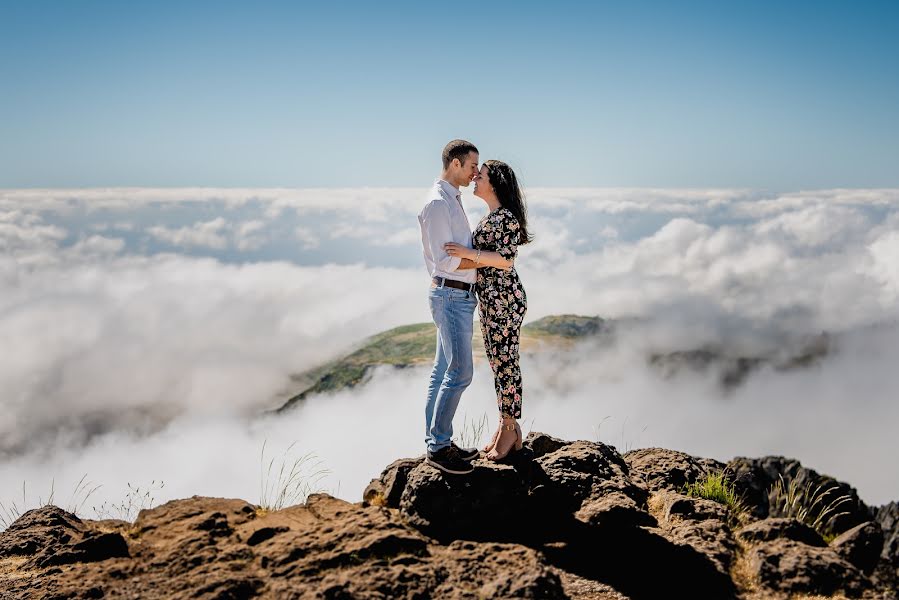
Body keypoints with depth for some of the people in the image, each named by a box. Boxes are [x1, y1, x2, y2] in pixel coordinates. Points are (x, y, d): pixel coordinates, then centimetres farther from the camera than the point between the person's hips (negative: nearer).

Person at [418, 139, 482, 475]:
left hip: (458, 297, 10)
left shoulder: (453, 201, 17)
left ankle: (437, 441, 19)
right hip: (451, 296, -10)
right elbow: (445, 261, -20)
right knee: (460, 371, -10)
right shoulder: (438, 203, -16)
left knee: (443, 370, 12)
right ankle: (439, 447, -3)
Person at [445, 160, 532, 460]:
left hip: (505, 299, -10)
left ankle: (510, 431, 6)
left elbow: (506, 260, -22)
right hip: (489, 298, 10)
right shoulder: (491, 217, 15)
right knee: (498, 361, 13)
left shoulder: (507, 217, -15)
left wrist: (468, 253, -24)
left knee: (505, 362, -3)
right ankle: (506, 426, 21)